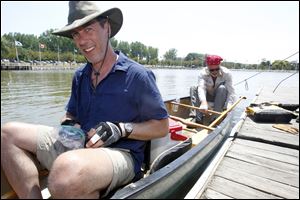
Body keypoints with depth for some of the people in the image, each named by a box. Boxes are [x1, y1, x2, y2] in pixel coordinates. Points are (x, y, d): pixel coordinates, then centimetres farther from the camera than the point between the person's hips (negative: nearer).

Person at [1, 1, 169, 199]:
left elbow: (162, 126, -6)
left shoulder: (138, 75, -9)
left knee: (67, 168, -38)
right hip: (78, 145, 7)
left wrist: (121, 129, -19)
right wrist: (68, 125, -2)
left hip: (121, 153, -6)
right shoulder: (80, 76, 12)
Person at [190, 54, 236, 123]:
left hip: (222, 99, -1)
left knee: (222, 88, -32)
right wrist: (203, 102, -55)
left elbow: (231, 92, -25)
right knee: (193, 88, -22)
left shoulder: (226, 73, -20)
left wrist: (228, 106, -42)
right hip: (208, 98, 1)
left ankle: (216, 117, -30)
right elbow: (201, 88, -37)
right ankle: (198, 118, -32)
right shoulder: (203, 73, -19)